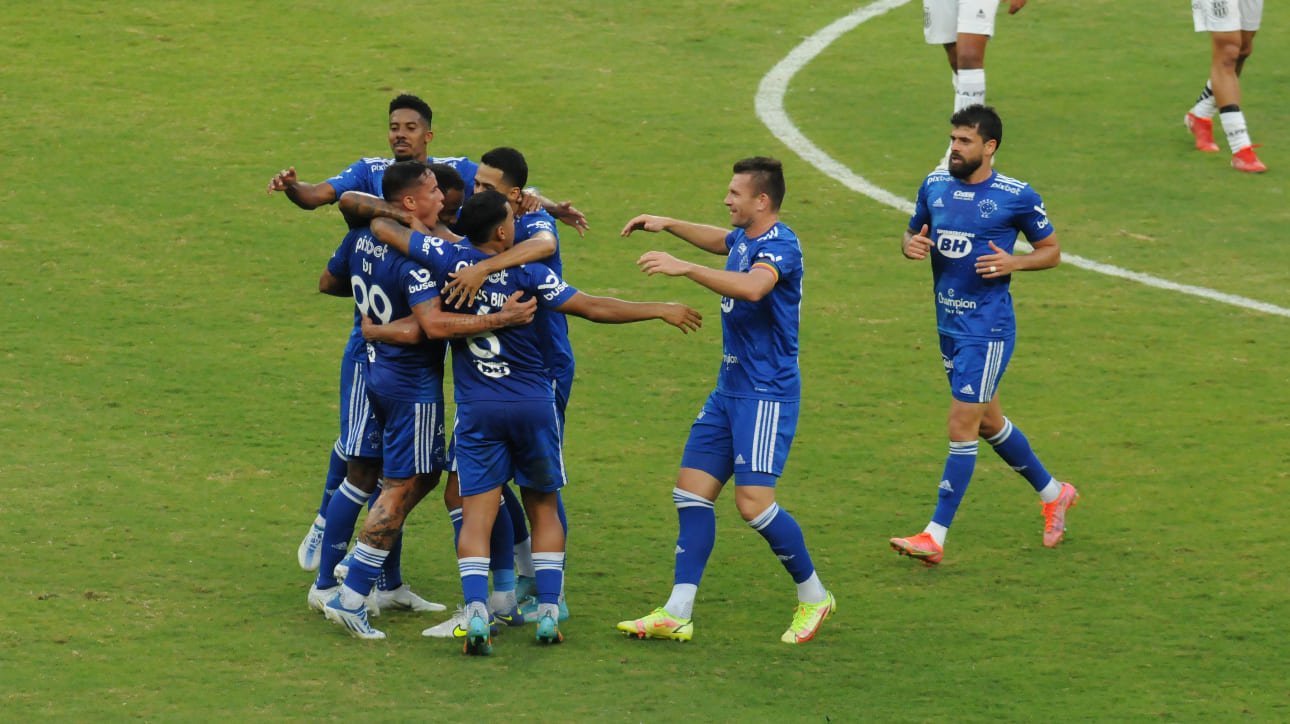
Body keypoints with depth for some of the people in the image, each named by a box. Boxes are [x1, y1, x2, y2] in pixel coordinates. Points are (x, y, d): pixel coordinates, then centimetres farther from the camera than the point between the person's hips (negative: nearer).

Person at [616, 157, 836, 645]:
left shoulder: (779, 245, -17)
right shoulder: (744, 239, 12)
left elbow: (752, 287, -38)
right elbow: (718, 239, 38)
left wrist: (685, 268, -40)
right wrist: (668, 225, 29)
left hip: (766, 393, -10)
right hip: (730, 388, 10)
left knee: (753, 501, -14)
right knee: (691, 490, 3)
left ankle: (813, 596, 6)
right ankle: (677, 614, 3)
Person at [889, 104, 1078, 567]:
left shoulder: (1017, 197, -9)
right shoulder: (934, 186, 5)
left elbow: (1051, 252, 1)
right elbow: (913, 233, 18)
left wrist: (1013, 263, -18)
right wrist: (911, 245, -6)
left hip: (987, 327, -7)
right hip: (949, 323, 7)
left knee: (962, 427, -9)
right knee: (987, 422, 19)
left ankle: (936, 537, -8)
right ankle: (1052, 492, 40)